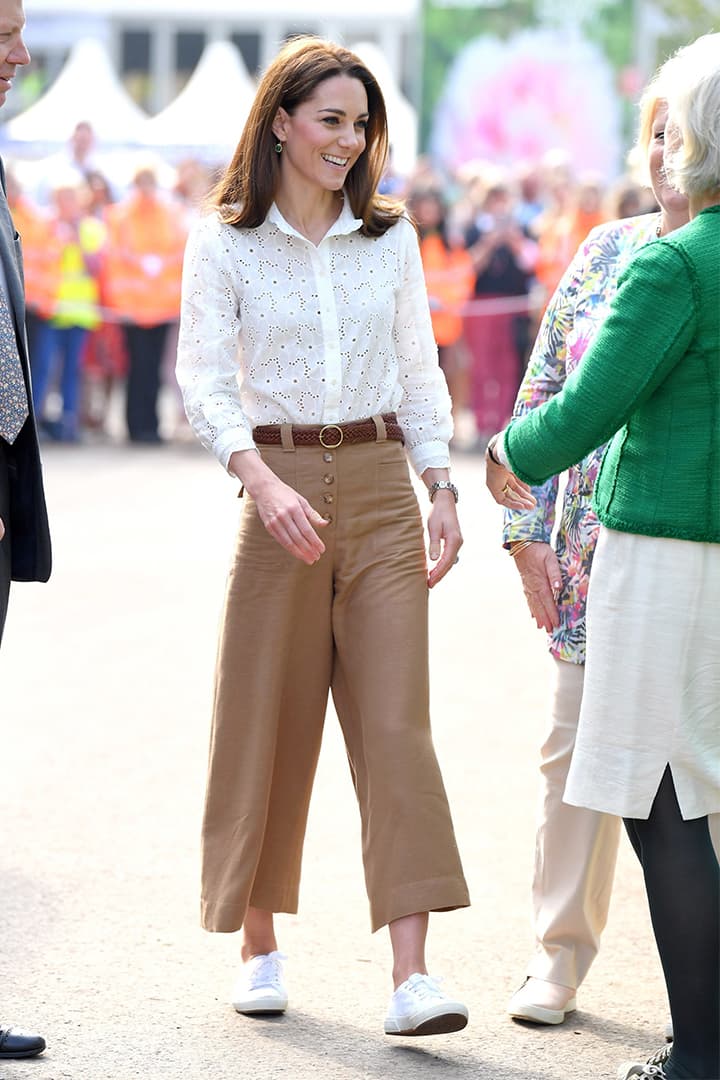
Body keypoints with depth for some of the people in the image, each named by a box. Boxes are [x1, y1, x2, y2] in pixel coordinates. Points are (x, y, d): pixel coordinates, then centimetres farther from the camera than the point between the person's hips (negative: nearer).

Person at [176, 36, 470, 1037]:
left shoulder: (390, 235, 9)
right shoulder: (224, 241, -1)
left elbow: (419, 371, 13)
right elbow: (204, 378, -8)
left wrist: (441, 489, 3)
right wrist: (265, 484, -23)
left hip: (382, 487, 2)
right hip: (280, 485, -2)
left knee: (396, 721, -7)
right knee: (269, 721, 5)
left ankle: (412, 973, -12)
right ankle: (260, 946, 22)